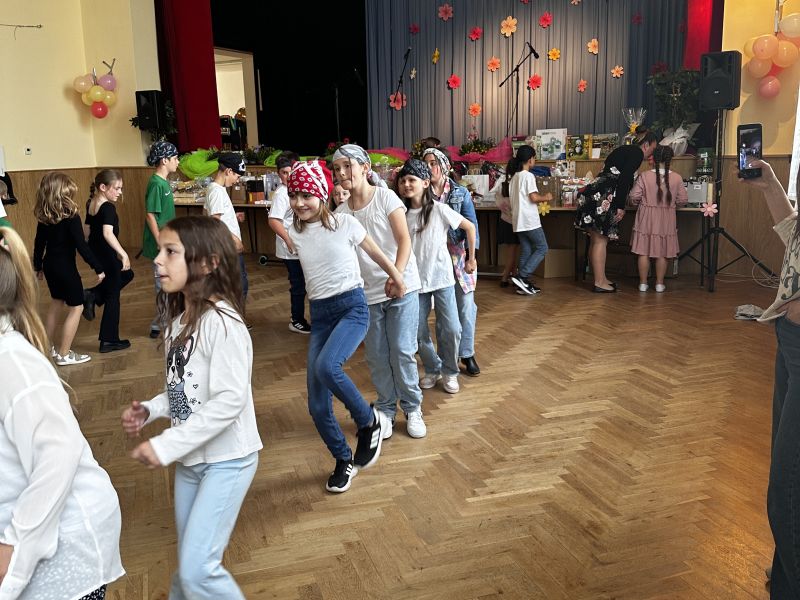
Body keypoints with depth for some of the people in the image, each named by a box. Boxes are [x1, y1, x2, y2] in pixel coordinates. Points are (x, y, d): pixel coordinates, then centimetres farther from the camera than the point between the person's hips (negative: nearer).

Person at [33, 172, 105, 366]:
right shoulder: (71, 217, -19)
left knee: (57, 302, 24)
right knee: (76, 307, 6)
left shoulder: (44, 215, 1)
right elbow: (82, 246, -21)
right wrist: (98, 268, -15)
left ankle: (50, 347, 33)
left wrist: (38, 266, 20)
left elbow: (39, 243, 8)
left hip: (49, 265, 7)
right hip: (65, 267, -7)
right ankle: (64, 355, 8)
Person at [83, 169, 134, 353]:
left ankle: (92, 295, 11)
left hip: (95, 253, 8)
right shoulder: (108, 208, -21)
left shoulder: (91, 205, 5)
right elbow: (108, 233, -35)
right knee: (112, 296, 5)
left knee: (126, 274, 28)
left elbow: (86, 231, 14)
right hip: (107, 255, -8)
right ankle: (109, 341, 12)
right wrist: (123, 254, -42)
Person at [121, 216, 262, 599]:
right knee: (189, 563, 19)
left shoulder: (222, 323, -23)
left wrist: (166, 446, -25)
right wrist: (150, 410, -4)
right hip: (190, 457, 8)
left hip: (226, 459, -8)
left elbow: (230, 400, -27)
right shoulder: (178, 317, 4)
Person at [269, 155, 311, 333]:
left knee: (300, 284, 15)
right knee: (298, 285, -1)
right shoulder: (281, 194, -16)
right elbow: (273, 220, -25)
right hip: (291, 250, -9)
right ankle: (297, 321, 11)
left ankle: (298, 318, 27)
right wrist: (289, 240, -28)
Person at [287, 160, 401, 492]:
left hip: (352, 307, -4)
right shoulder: (295, 234, 6)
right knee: (317, 407, -1)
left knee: (326, 366, -34)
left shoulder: (344, 223, -6)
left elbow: (377, 254, 9)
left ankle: (370, 422, -8)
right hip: (319, 315, 4)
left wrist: (396, 277, 21)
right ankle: (344, 459, 27)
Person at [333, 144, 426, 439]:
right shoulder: (340, 213, 4)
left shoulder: (385, 197, -6)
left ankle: (412, 408, 18)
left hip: (402, 287, -3)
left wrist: (396, 276, -27)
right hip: (368, 293, 4)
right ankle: (386, 410, 27)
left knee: (402, 351, -2)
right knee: (377, 356, 8)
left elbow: (405, 241, -13)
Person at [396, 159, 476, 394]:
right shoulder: (402, 214, 0)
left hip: (442, 278, -2)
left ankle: (450, 372, 19)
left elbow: (470, 227, 0)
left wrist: (471, 259, 5)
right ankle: (432, 369, 28)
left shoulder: (439, 209, -7)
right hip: (415, 280, 2)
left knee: (451, 329, -3)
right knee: (418, 332, 5)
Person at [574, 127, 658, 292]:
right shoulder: (637, 153, -4)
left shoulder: (624, 150, 25)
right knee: (601, 240, -6)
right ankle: (599, 283, -3)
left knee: (596, 240, 12)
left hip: (593, 193, 10)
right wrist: (620, 207, -14)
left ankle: (600, 279, 20)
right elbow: (624, 180, -15)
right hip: (603, 199, -10)